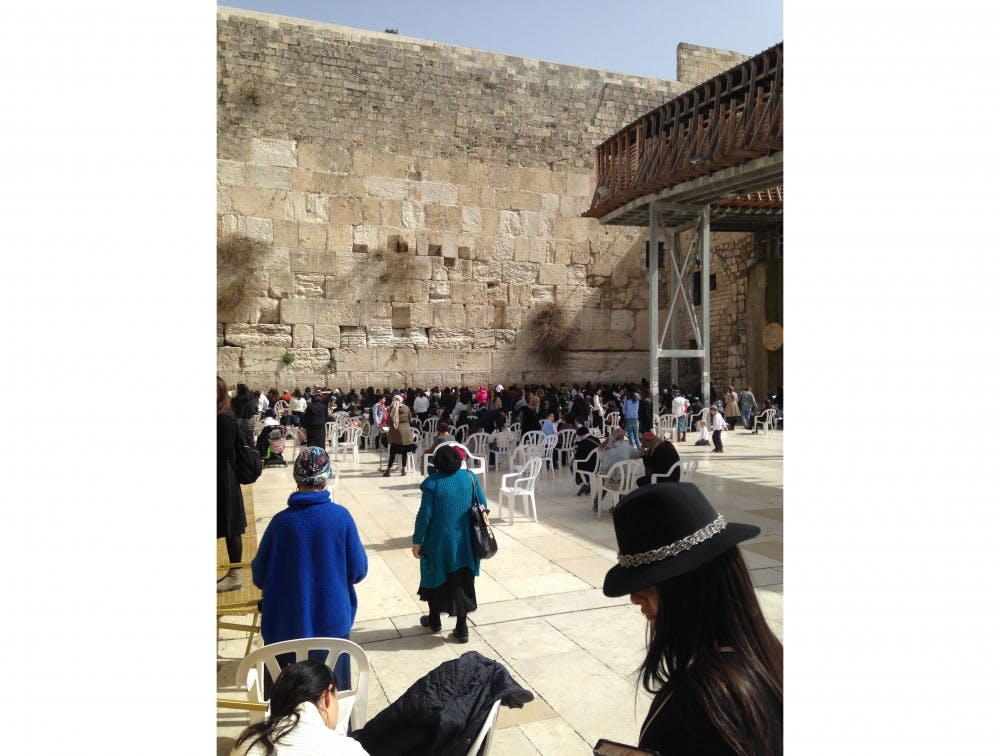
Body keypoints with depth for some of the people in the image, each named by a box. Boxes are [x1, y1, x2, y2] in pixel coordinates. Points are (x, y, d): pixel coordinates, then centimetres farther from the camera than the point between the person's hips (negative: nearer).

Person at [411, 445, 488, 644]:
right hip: (465, 543, 2)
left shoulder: (432, 482, -14)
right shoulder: (470, 477, -4)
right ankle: (461, 629, 16)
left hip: (439, 542, -2)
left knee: (436, 579, 19)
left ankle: (434, 621, 36)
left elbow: (425, 515, -14)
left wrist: (417, 541, -4)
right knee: (462, 582, 12)